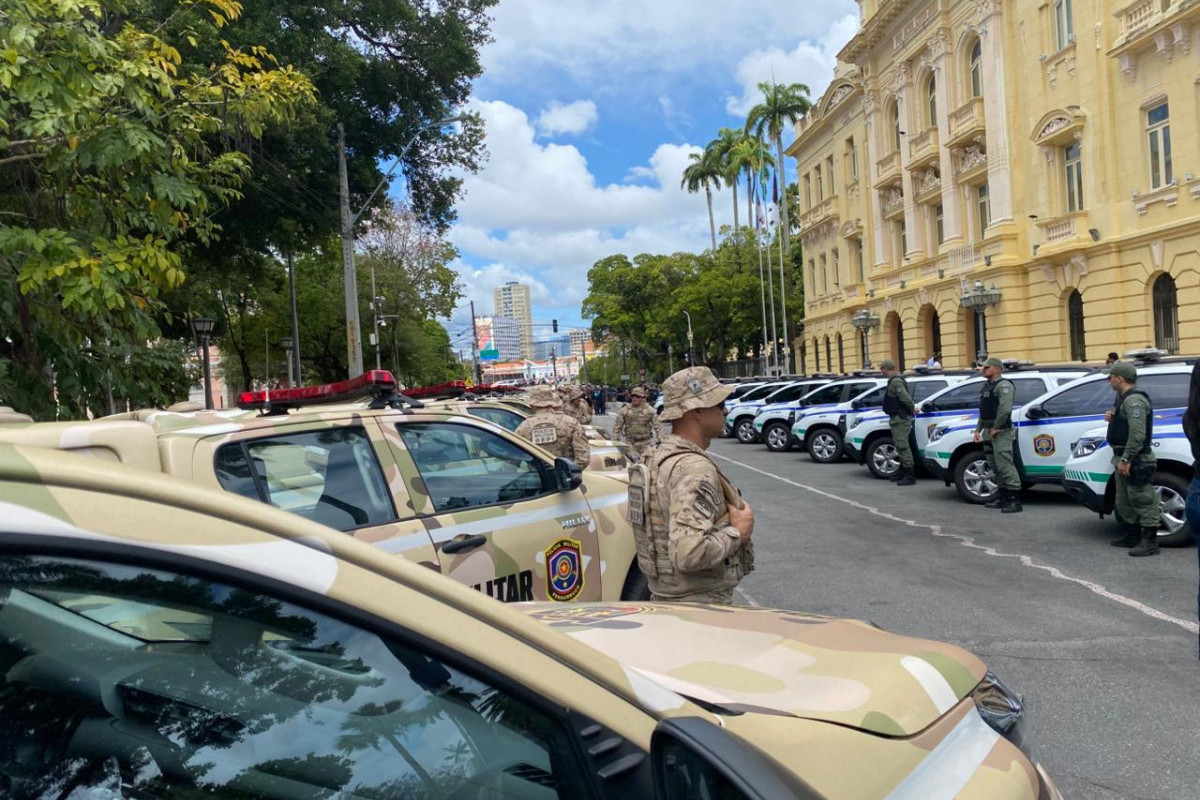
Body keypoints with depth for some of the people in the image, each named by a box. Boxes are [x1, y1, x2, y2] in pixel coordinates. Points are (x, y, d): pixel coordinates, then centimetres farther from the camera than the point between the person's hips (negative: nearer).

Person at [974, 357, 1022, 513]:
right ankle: (1002, 498, 20)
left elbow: (1005, 409, -21)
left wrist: (995, 428, -19)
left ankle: (1015, 501, -14)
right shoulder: (987, 386, 20)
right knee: (996, 467, 13)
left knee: (1005, 465, -14)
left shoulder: (1003, 385, -10)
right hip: (989, 432, 10)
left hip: (1000, 432, -10)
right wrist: (978, 429, 16)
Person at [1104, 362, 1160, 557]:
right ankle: (1131, 536, 27)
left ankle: (1149, 542, -4)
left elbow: (1138, 433, -25)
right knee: (1124, 501, 17)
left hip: (1135, 460, -11)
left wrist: (1126, 459, -25)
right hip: (1123, 457, 11)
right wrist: (1112, 418, 8)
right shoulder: (1124, 398, 16)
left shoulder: (1134, 400, -18)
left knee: (1142, 500, -7)